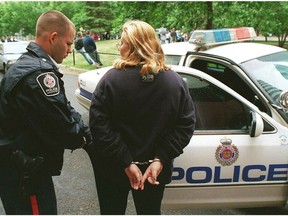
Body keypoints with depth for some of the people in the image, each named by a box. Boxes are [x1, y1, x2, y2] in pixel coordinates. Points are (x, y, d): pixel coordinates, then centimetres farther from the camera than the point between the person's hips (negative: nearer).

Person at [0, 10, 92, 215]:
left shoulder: (28, 64, 9)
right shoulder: (39, 74, -27)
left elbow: (65, 109, 8)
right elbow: (61, 127, -25)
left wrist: (86, 134, -2)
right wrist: (84, 138, -5)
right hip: (24, 174, -11)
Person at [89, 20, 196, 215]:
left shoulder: (112, 79, -15)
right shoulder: (176, 82, -7)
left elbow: (99, 125, -21)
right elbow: (186, 125, -10)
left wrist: (126, 162, -19)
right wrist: (160, 159, -12)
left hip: (113, 168, -2)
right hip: (155, 169, 2)